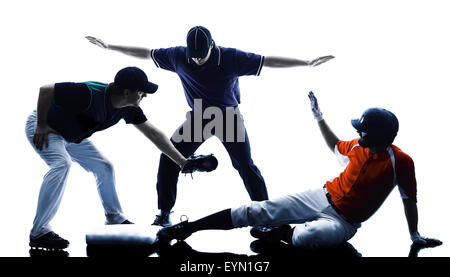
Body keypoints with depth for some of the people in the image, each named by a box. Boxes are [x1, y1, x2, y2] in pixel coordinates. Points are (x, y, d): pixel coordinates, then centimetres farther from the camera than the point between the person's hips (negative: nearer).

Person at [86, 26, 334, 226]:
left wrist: (307, 63, -24)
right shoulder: (178, 56, -13)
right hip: (197, 117, 3)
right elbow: (145, 53, -3)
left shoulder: (232, 58, -21)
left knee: (245, 165, -9)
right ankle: (164, 213, 9)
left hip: (229, 116, -3)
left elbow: (268, 61, -20)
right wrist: (110, 47, 1)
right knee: (168, 158, -5)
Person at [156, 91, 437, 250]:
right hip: (322, 197, 5)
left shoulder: (401, 162, -14)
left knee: (308, 236, -42)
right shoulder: (358, 146, 2)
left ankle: (283, 233, -7)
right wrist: (319, 116, 20)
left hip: (343, 222, -5)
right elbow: (335, 146, 23)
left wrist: (415, 235, 2)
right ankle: (188, 227, -6)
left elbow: (410, 200, -4)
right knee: (257, 211, -9)